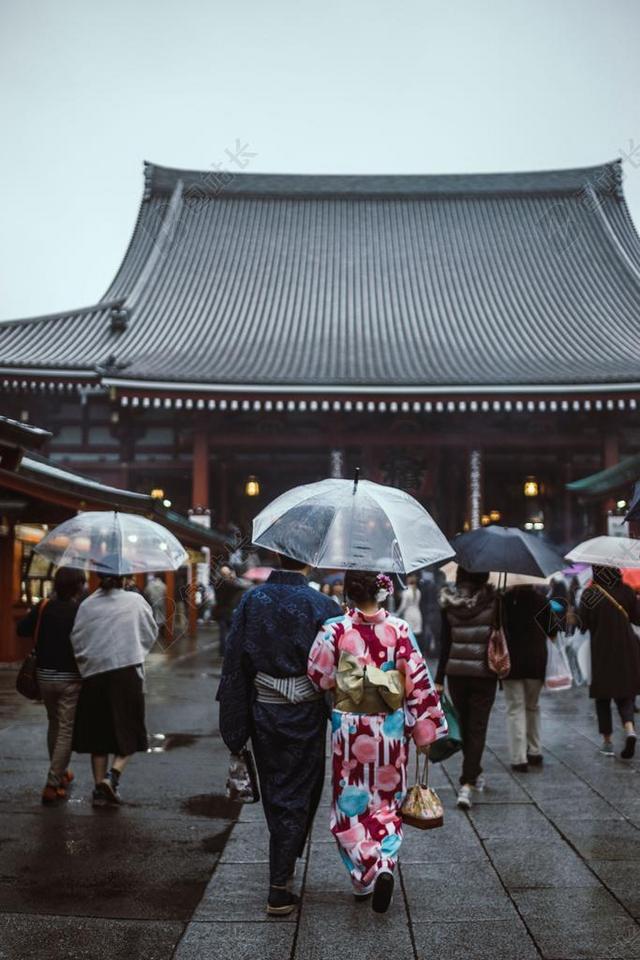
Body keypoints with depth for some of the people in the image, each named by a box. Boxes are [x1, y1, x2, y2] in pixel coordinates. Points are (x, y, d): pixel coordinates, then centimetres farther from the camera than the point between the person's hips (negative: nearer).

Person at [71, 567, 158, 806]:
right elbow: (151, 634, 8)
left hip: (94, 674, 2)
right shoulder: (135, 600, 0)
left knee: (98, 733, 13)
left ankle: (100, 787, 13)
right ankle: (114, 773, -12)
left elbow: (76, 640, 1)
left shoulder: (87, 605, 2)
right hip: (127, 672, -2)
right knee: (129, 732, 10)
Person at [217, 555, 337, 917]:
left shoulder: (252, 600, -3)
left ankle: (284, 867, 40)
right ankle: (279, 890, 8)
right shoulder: (322, 605, -13)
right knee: (296, 795, 7)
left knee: (274, 793, 21)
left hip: (263, 712, 3)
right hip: (305, 716, -3)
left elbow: (235, 662, -2)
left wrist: (235, 726, 4)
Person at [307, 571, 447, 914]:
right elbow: (418, 682, -6)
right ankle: (385, 865, 3)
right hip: (391, 728, 2)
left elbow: (318, 678, -5)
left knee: (351, 802, 13)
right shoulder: (399, 629, -8)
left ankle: (369, 869, 1)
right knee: (387, 802, 16)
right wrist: (426, 730, 3)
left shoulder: (335, 630, -12)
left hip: (349, 729, -1)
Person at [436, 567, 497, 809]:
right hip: (484, 673, -2)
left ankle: (474, 774, 35)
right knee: (477, 728, 2)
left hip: (456, 672, 3)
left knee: (465, 725, 18)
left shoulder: (448, 603, -3)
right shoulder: (492, 600, -8)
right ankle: (467, 784, -9)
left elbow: (445, 644, -2)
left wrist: (439, 679, 2)